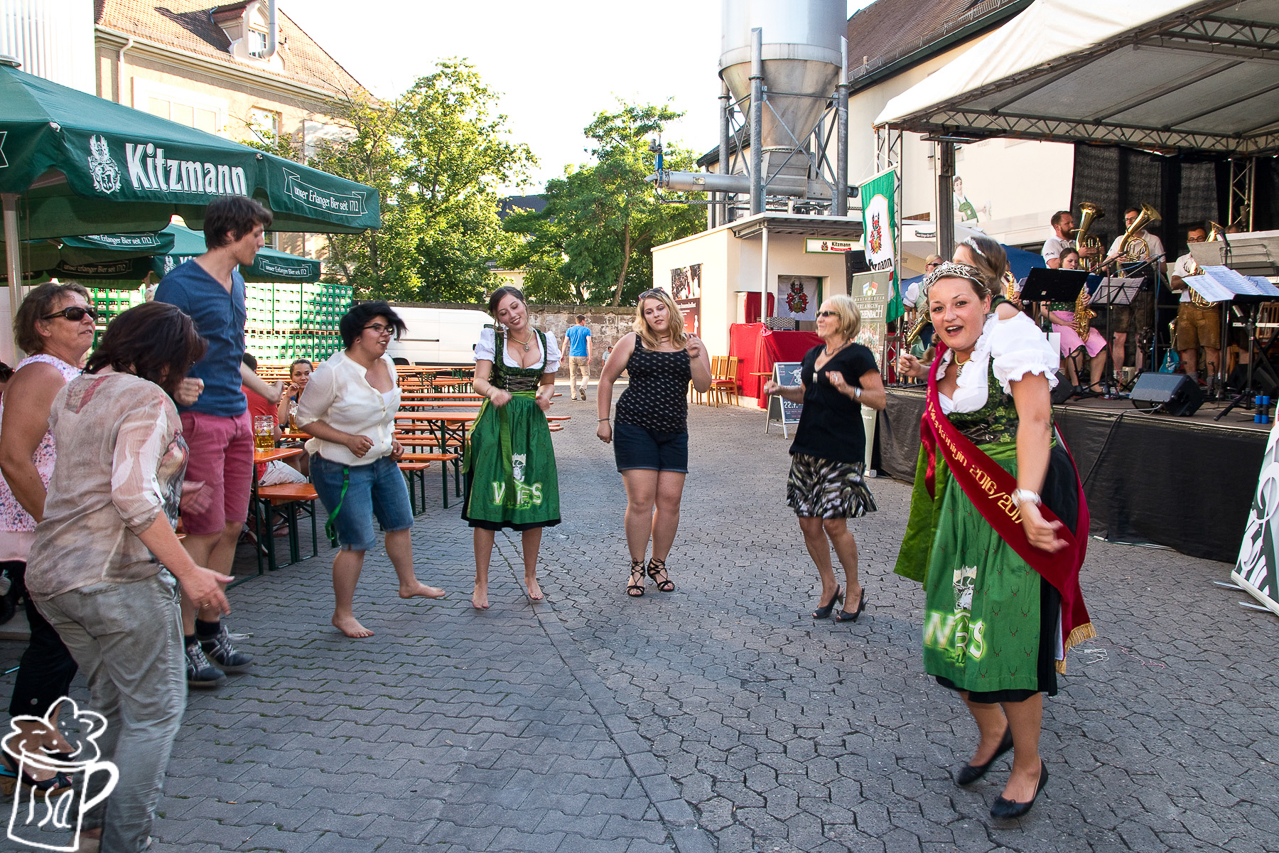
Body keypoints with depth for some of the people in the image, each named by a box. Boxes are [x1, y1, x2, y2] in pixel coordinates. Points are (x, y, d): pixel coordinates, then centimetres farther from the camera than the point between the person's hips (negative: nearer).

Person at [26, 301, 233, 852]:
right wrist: (188, 571, -23)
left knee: (111, 701, 24)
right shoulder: (147, 399, -13)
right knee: (154, 712, 4)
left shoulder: (71, 392, 13)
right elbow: (132, 495, -24)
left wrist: (168, 492, 27)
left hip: (51, 574, 9)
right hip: (117, 576, -9)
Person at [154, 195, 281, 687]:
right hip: (200, 419, -8)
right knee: (205, 531, -6)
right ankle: (185, 644, 7)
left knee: (232, 527, 10)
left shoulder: (235, 283, 16)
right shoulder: (180, 284, -10)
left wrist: (268, 392, 34)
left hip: (237, 417, 8)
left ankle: (211, 629, 22)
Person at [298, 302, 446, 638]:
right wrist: (349, 440, -22)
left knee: (400, 523, 20)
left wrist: (392, 440, 4)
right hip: (342, 469, -8)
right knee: (357, 542, -5)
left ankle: (409, 583, 44)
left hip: (383, 462, 8)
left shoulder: (387, 365, 2)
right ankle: (342, 614, 13)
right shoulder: (332, 372, -20)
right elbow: (305, 418, -13)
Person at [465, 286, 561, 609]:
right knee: (488, 501, -4)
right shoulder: (491, 337, -1)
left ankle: (530, 576, 23)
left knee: (534, 503, 3)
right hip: (496, 421, -2)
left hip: (532, 424, 3)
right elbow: (479, 380, -10)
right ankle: (481, 583, 9)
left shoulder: (546, 340, 7)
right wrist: (492, 391, -33)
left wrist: (544, 395, -5)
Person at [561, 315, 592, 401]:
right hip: (582, 356, -3)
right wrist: (589, 356, -13)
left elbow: (565, 343, 4)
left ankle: (573, 396, 5)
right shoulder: (586, 330, 0)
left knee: (572, 376, 10)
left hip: (572, 356, 3)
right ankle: (583, 388, -24)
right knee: (586, 375, 6)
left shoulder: (570, 330, 8)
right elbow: (589, 342, -10)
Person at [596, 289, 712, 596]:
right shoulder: (633, 341, 1)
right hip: (635, 428, -3)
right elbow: (607, 379, 7)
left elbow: (703, 386, -2)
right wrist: (603, 420, 4)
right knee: (641, 499, -6)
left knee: (670, 500, 2)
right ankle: (637, 567, 9)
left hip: (674, 432, 3)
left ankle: (658, 563, 21)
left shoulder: (690, 343, 7)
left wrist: (694, 358, -19)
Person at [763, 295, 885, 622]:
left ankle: (854, 588, 14)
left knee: (834, 522, -8)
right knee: (808, 522, 6)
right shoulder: (812, 355, 15)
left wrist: (848, 389, -25)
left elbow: (880, 399, -11)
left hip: (841, 451, -7)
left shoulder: (857, 356, -6)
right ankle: (829, 586, 24)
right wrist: (780, 389, 10)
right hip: (808, 447, 7)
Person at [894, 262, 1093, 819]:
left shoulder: (1010, 335, -12)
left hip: (1024, 494, -7)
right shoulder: (947, 362, 12)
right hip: (966, 501, 8)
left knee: (1007, 633, -3)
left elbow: (1034, 420, -22)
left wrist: (1026, 500, -32)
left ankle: (1028, 764, 20)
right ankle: (991, 732, 36)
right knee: (955, 623, 10)